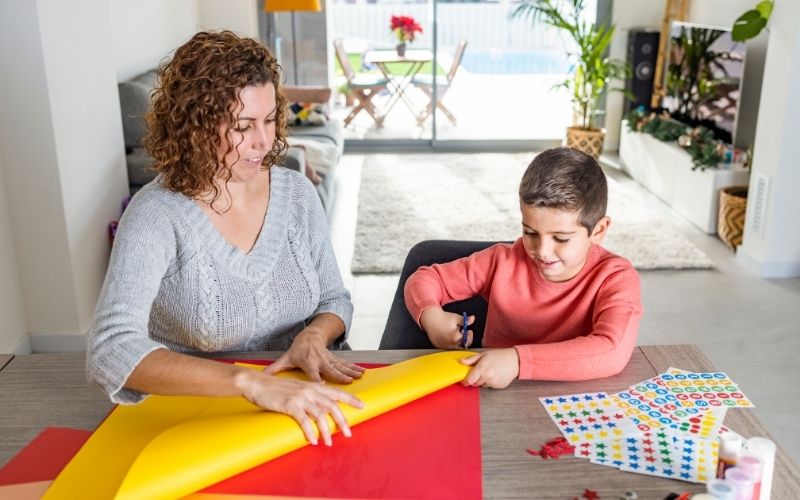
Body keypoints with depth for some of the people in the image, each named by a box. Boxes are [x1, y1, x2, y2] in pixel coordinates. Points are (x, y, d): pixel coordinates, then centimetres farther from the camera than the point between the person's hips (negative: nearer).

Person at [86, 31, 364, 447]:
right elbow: (109, 351, -28)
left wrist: (312, 337, -16)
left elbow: (335, 302, 6)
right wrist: (250, 382, -39)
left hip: (302, 398, 2)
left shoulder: (296, 193, -3)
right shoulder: (157, 214, -16)